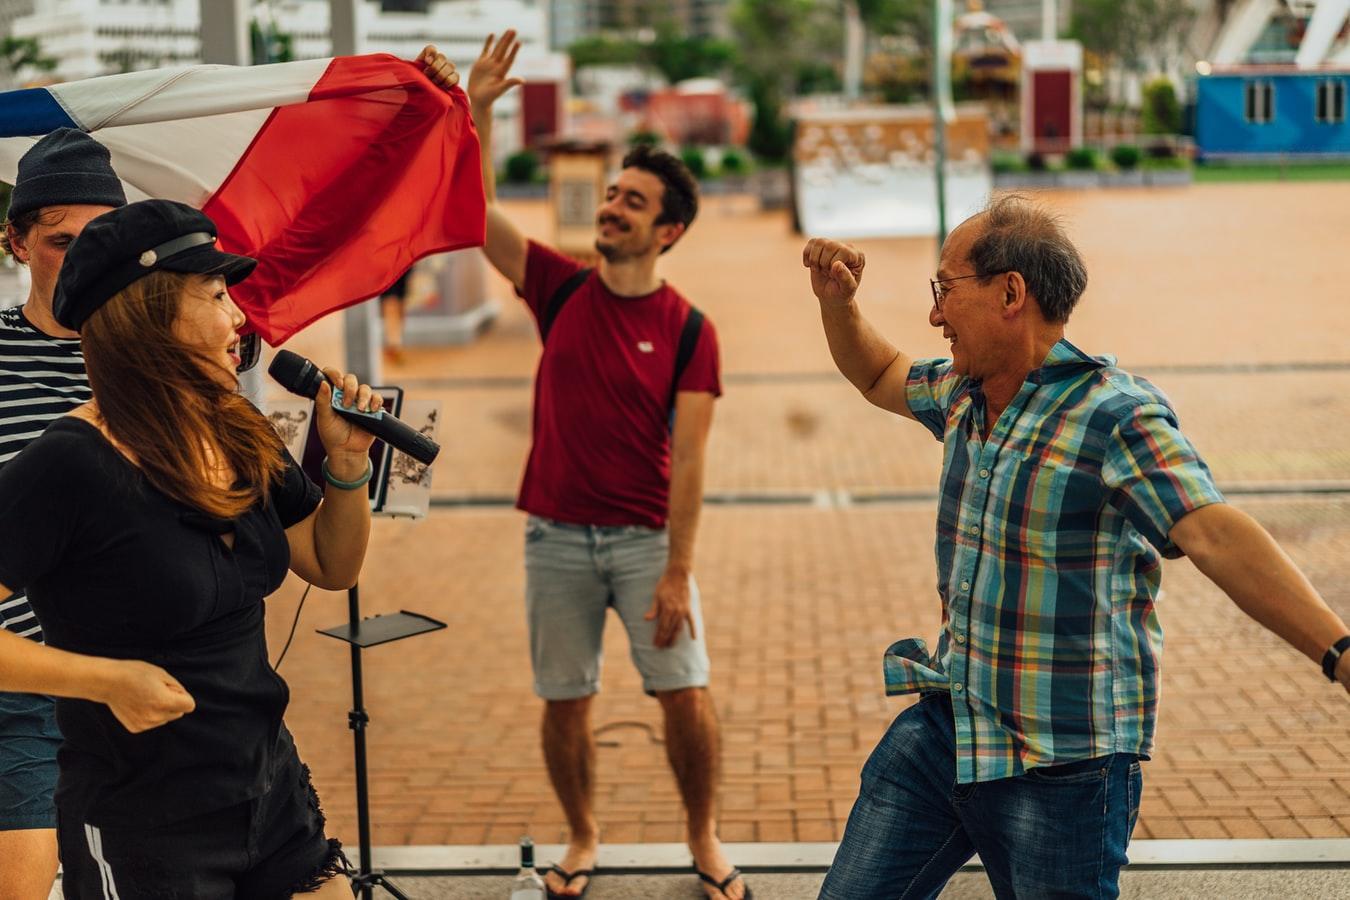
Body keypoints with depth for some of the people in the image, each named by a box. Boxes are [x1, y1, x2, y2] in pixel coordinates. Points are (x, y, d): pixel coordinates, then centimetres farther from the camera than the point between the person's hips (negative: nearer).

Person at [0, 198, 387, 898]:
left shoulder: (241, 439, 2)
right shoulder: (66, 467, -20)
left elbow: (332, 566, 14)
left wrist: (347, 462, -1)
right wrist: (108, 679, -23)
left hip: (273, 788, 7)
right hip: (143, 832, -6)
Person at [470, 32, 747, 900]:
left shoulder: (689, 331, -6)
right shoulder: (562, 290, 3)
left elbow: (687, 463, -10)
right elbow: (473, 210, -4)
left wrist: (676, 575, -15)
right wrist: (477, 108, -14)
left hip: (645, 536, -2)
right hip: (557, 535, 2)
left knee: (686, 693, -4)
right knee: (566, 701, 8)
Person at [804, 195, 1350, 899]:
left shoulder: (1116, 414, -18)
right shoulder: (962, 393, 8)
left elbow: (1216, 536, -31)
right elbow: (881, 376, 30)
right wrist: (837, 302, 11)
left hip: (1061, 767, -7)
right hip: (944, 727, 7)